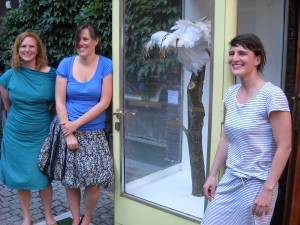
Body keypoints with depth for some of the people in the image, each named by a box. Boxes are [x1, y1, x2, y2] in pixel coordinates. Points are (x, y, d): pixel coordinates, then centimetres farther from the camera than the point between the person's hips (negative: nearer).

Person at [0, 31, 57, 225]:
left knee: (42, 176, 6)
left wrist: (42, 116, 6)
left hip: (41, 134, -1)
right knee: (20, 176, 10)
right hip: (16, 134, 2)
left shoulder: (51, 74, -9)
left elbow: (55, 103, 4)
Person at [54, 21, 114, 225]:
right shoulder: (66, 64, -1)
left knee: (93, 183, -1)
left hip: (93, 132, -1)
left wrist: (77, 124, -13)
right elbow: (59, 101, -3)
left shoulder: (106, 65, -5)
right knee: (70, 180, 10)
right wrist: (68, 133, -10)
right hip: (67, 129, 2)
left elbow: (104, 102, -9)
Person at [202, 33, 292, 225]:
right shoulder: (231, 93, 4)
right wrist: (213, 174, 9)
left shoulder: (272, 95, -16)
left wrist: (268, 189, -16)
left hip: (256, 184, -6)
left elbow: (284, 147, -15)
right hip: (230, 180, 6)